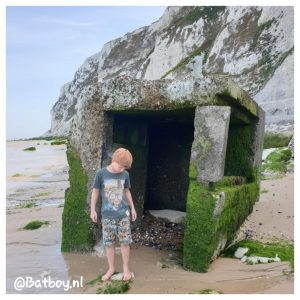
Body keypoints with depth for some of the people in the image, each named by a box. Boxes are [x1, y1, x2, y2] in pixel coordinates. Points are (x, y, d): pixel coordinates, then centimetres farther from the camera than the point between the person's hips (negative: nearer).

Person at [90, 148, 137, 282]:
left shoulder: (125, 174, -2)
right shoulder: (101, 174, -10)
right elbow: (95, 191, -1)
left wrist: (132, 208, 12)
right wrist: (93, 210, 0)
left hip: (123, 214, 2)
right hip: (107, 215, -1)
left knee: (125, 242, 6)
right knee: (109, 243, 7)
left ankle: (126, 268, 24)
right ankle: (111, 268, 26)